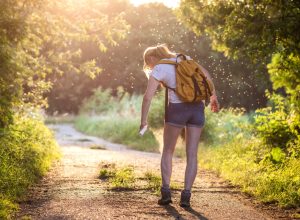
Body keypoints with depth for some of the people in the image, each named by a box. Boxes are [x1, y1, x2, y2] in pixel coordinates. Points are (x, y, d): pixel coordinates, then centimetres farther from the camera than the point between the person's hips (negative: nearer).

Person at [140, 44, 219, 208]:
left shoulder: (158, 70, 0)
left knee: (167, 151, 14)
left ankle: (166, 192, 5)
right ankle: (186, 195, -1)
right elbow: (206, 74, 16)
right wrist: (213, 97, 22)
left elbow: (148, 97, -9)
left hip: (177, 109, -4)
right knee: (192, 154, 6)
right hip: (197, 107, 4)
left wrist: (143, 121, -2)